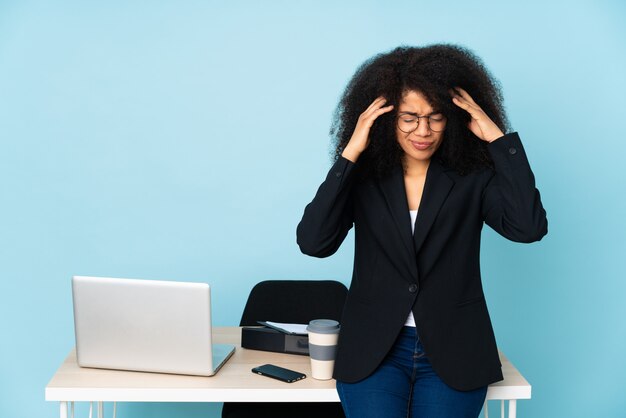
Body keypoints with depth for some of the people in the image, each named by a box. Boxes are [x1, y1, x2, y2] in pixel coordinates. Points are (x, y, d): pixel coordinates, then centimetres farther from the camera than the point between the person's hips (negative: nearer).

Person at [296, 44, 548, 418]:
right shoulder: (363, 176, 1)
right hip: (374, 349, 0)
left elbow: (529, 228, -16)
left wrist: (498, 137, -14)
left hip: (452, 352, 0)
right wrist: (350, 154, -16)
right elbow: (313, 242, -13)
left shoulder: (473, 176, 0)